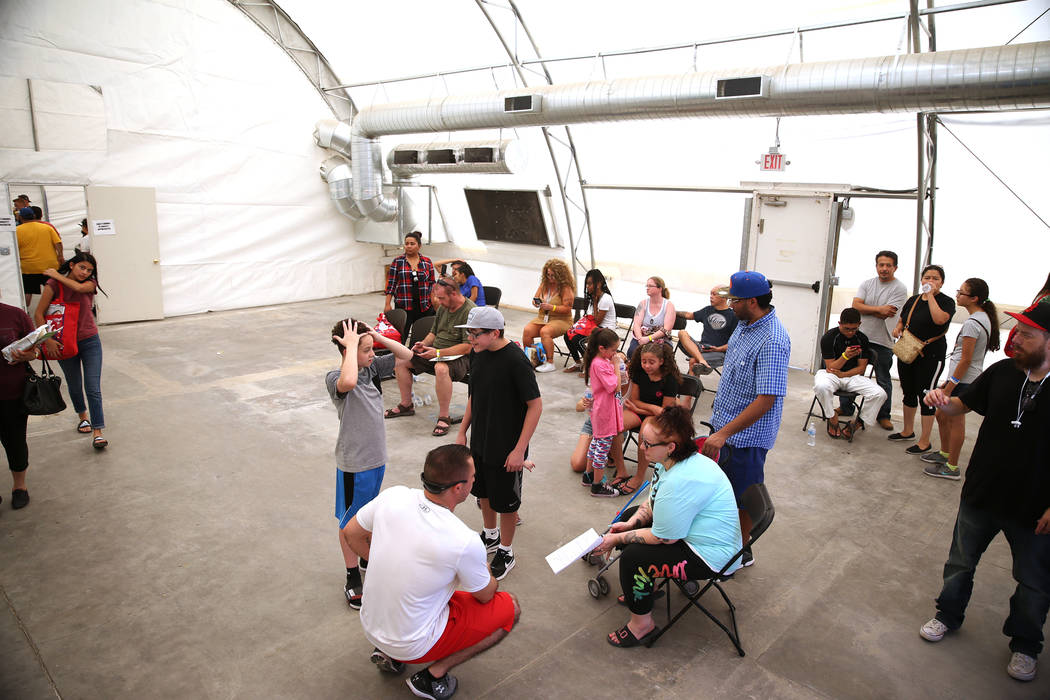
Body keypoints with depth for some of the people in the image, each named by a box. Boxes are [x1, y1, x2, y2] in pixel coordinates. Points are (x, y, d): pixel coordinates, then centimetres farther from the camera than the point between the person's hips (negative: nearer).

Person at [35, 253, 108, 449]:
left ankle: (97, 433, -9)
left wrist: (56, 275, -11)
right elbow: (38, 314, -11)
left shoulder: (90, 283, 0)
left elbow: (78, 287, -25)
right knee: (74, 386, 17)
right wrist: (48, 339, -19)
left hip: (90, 341, 0)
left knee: (93, 388, -8)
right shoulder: (53, 284, -8)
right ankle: (82, 416, 43)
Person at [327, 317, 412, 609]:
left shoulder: (371, 366, -1)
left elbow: (406, 355, 4)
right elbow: (349, 382, -48)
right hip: (354, 462, -7)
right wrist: (352, 345, -35)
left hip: (377, 456, 7)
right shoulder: (335, 378, -23)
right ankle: (352, 579, 25)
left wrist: (377, 336, -9)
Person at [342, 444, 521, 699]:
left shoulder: (393, 496, -16)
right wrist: (487, 573, 15)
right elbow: (485, 595, -7)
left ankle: (389, 654, 18)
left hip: (370, 627, 6)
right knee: (510, 608, 5)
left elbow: (350, 535, 3)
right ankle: (433, 675, 3)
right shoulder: (465, 543, -28)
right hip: (413, 645, -6)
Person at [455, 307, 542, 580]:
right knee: (484, 492, 23)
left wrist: (519, 450, -20)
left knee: (505, 501, 10)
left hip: (506, 449, -7)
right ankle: (491, 536, 47)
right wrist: (463, 431, 12)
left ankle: (505, 552, 31)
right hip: (479, 442, 7)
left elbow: (535, 405, -21)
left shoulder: (516, 361, -25)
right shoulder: (477, 354, -2)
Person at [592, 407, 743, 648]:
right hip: (687, 530, 11)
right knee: (628, 518, 15)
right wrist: (631, 523, -5)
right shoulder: (673, 461, -4)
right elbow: (653, 502, 11)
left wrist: (617, 539, -16)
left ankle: (642, 625, 2)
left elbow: (663, 538, -26)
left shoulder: (681, 482, -35)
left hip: (711, 556, -11)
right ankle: (645, 586, 30)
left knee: (633, 557, -20)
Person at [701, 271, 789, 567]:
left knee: (743, 496, 10)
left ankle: (742, 552, 30)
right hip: (725, 423, 9)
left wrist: (723, 434, -30)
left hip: (747, 434, -9)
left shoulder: (772, 341, -28)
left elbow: (766, 400, -30)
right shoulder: (745, 323, 1)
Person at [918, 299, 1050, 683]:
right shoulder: (1002, 372, -7)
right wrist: (942, 402, -16)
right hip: (981, 493, 3)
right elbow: (965, 404, 8)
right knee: (960, 562, 19)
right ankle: (948, 615, 42)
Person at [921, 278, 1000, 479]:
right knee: (941, 415, 20)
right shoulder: (984, 318, 10)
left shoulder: (972, 323, -20)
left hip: (963, 381, -9)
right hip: (971, 379, 9)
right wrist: (950, 380, 19)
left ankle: (951, 468, 11)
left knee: (955, 421, 1)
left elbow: (965, 360, -21)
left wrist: (949, 388, -16)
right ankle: (945, 453, 36)